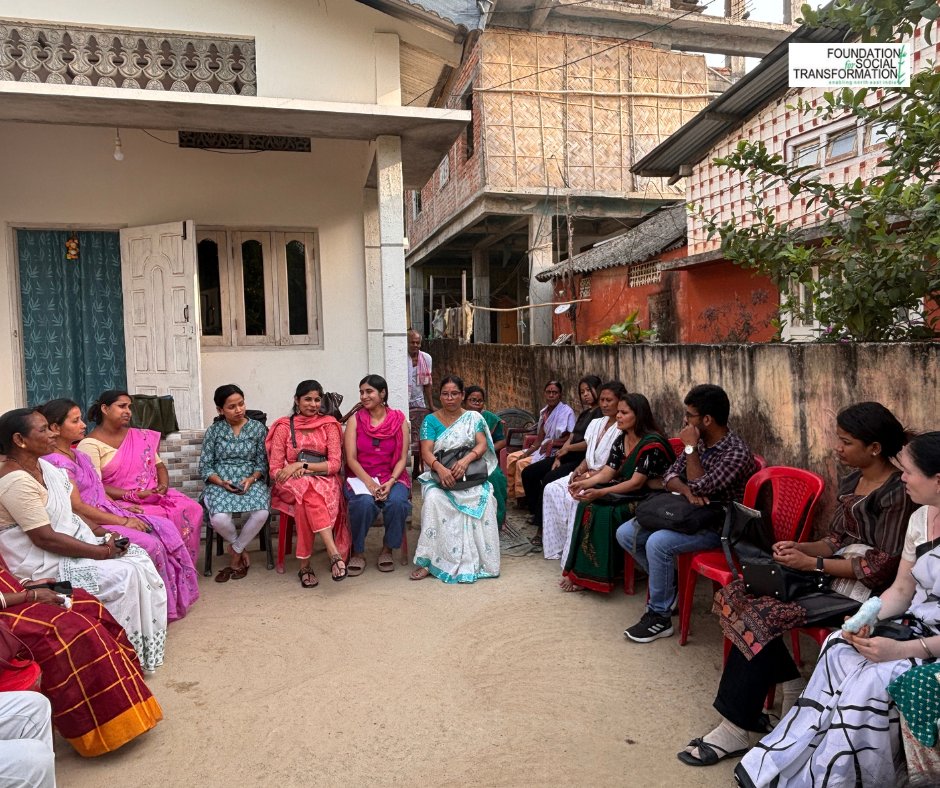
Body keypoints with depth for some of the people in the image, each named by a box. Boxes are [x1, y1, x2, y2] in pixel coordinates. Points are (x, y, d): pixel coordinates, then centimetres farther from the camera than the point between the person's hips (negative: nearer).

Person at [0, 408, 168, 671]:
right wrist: (102, 552, -19)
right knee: (125, 574, -18)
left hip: (70, 541, 9)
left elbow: (68, 513, 10)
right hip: (44, 563, -9)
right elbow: (46, 539, -25)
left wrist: (103, 540, -4)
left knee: (138, 557, -2)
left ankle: (142, 643, 7)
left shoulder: (43, 466, 6)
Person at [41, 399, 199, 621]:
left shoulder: (78, 456, 13)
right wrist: (122, 521, -18)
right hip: (90, 525, -9)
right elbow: (77, 507, -20)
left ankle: (175, 597, 3)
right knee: (149, 544, -22)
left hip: (107, 513, 9)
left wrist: (120, 506, 5)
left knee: (166, 528, -5)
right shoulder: (57, 462, -17)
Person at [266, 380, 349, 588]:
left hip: (324, 481, 1)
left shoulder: (329, 425, 8)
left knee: (306, 502, -35)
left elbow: (335, 464, -2)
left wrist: (302, 465, -13)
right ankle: (334, 553, -42)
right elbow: (275, 471, 3)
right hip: (292, 485, 0)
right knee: (308, 493, -36)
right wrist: (295, 471, -18)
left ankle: (305, 565, -36)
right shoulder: (284, 427, 6)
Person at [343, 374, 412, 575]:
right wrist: (369, 482, -19)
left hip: (393, 476, 1)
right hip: (361, 477, 0)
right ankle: (358, 552, -9)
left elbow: (402, 458, 1)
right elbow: (351, 458, -4)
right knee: (364, 502, -33)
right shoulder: (355, 420, 3)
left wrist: (391, 482, -17)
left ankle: (387, 549, -5)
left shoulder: (399, 420, 4)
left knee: (396, 501, -31)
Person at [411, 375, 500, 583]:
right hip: (440, 475, 0)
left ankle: (479, 559, -19)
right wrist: (440, 468, -26)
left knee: (485, 499, -31)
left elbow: (482, 444, -2)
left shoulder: (474, 417, 11)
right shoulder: (431, 420, 8)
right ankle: (429, 561, -27)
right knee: (433, 499, -34)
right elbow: (426, 451, -5)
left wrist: (466, 460, -24)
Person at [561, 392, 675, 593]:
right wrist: (584, 483, -17)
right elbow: (607, 472, 2)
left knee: (605, 514, -27)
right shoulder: (621, 440, 6)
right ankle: (579, 571, -11)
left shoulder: (652, 443, -19)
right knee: (587, 506, -14)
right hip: (627, 493, 8)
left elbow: (636, 483, -23)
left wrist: (600, 493, -31)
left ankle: (593, 576, -13)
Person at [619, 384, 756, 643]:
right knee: (625, 533, -4)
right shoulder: (699, 442, 3)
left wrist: (690, 448, -20)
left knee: (658, 542, -32)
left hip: (716, 525, -8)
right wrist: (687, 491, -17)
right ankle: (668, 583, 13)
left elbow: (700, 488, -26)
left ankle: (659, 617, -14)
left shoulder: (737, 453, -21)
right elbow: (670, 476, 4)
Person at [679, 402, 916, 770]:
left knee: (763, 615, -25)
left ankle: (734, 730, -13)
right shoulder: (852, 481, 10)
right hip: (832, 572, 9)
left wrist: (812, 563, -18)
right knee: (736, 594, -9)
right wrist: (800, 548, -5)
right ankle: (790, 686, 6)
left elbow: (882, 568, -18)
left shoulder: (896, 493, -15)